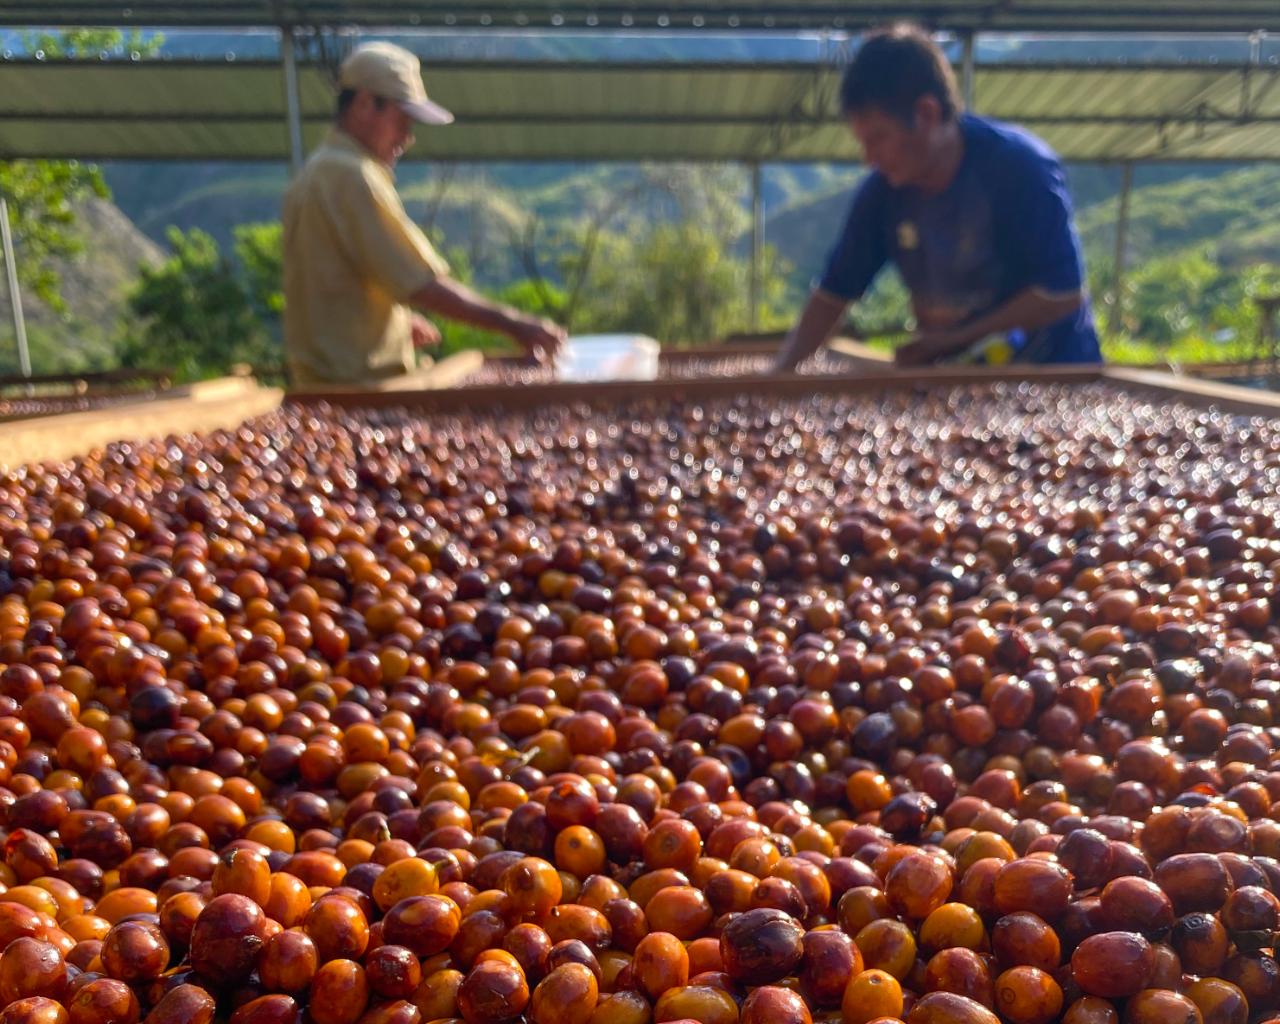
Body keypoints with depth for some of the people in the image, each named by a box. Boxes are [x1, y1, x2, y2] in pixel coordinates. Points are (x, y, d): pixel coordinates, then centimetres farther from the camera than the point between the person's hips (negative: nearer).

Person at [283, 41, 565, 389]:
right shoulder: (354, 178, -17)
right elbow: (423, 283, -22)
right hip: (360, 384, -10)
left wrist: (398, 318, 20)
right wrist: (513, 324, -20)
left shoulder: (317, 171, 15)